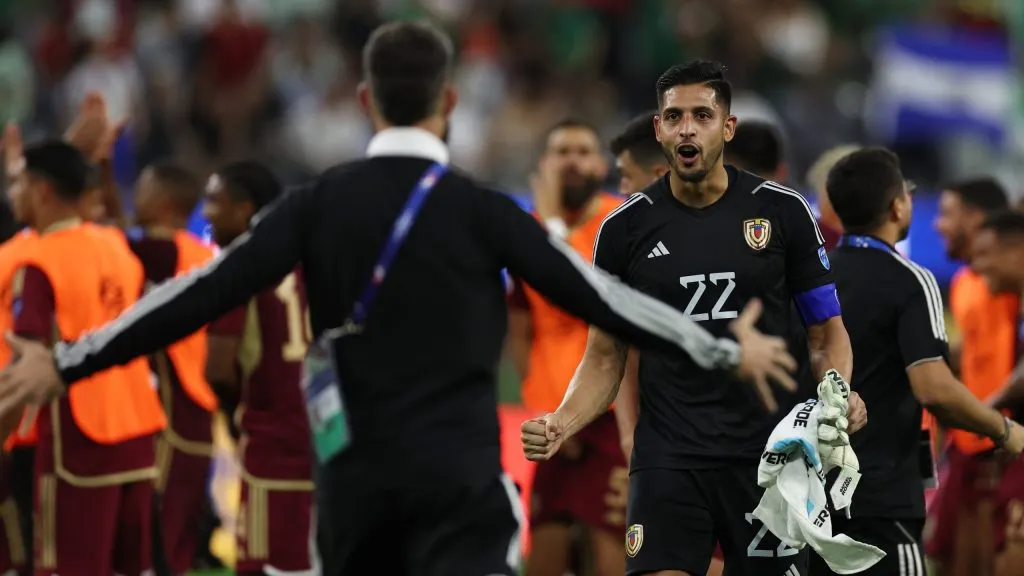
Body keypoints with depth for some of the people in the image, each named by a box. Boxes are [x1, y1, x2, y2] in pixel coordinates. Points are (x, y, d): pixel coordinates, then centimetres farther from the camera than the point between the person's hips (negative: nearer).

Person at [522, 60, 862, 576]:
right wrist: (563, 422, -9)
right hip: (667, 455, 0)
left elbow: (827, 331, 8)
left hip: (768, 453, 0)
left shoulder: (782, 211, 1)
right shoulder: (626, 228, 3)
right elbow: (605, 357, 9)